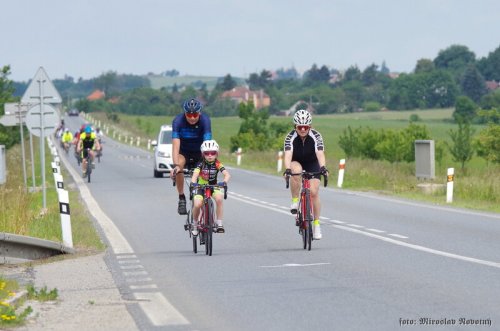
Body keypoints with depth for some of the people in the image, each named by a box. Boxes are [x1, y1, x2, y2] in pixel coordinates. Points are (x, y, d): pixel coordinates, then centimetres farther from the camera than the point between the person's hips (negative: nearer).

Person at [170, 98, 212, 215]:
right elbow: (176, 145, -33)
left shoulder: (205, 120, -26)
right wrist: (176, 165, -46)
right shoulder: (178, 121, -26)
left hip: (199, 152, 1)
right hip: (184, 151, -1)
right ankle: (181, 198, -17)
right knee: (179, 165, -31)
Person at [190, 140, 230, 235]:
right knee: (197, 204, -25)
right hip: (201, 187, -1)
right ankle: (195, 225, 1)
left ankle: (219, 223, -20)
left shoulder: (217, 164, -14)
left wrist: (224, 182, -48)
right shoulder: (201, 164, -16)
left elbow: (227, 174, -26)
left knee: (219, 198, -30)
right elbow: (195, 174, -32)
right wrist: (193, 183, -53)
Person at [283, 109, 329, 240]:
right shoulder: (290, 137, -25)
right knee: (296, 171, -37)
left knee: (314, 192, -14)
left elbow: (320, 154, -38)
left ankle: (316, 224, 0)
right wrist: (287, 169, -57)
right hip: (296, 163, 0)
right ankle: (295, 201, -20)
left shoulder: (316, 136, -25)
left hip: (312, 165, 0)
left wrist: (323, 168, -56)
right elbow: (288, 155, -38)